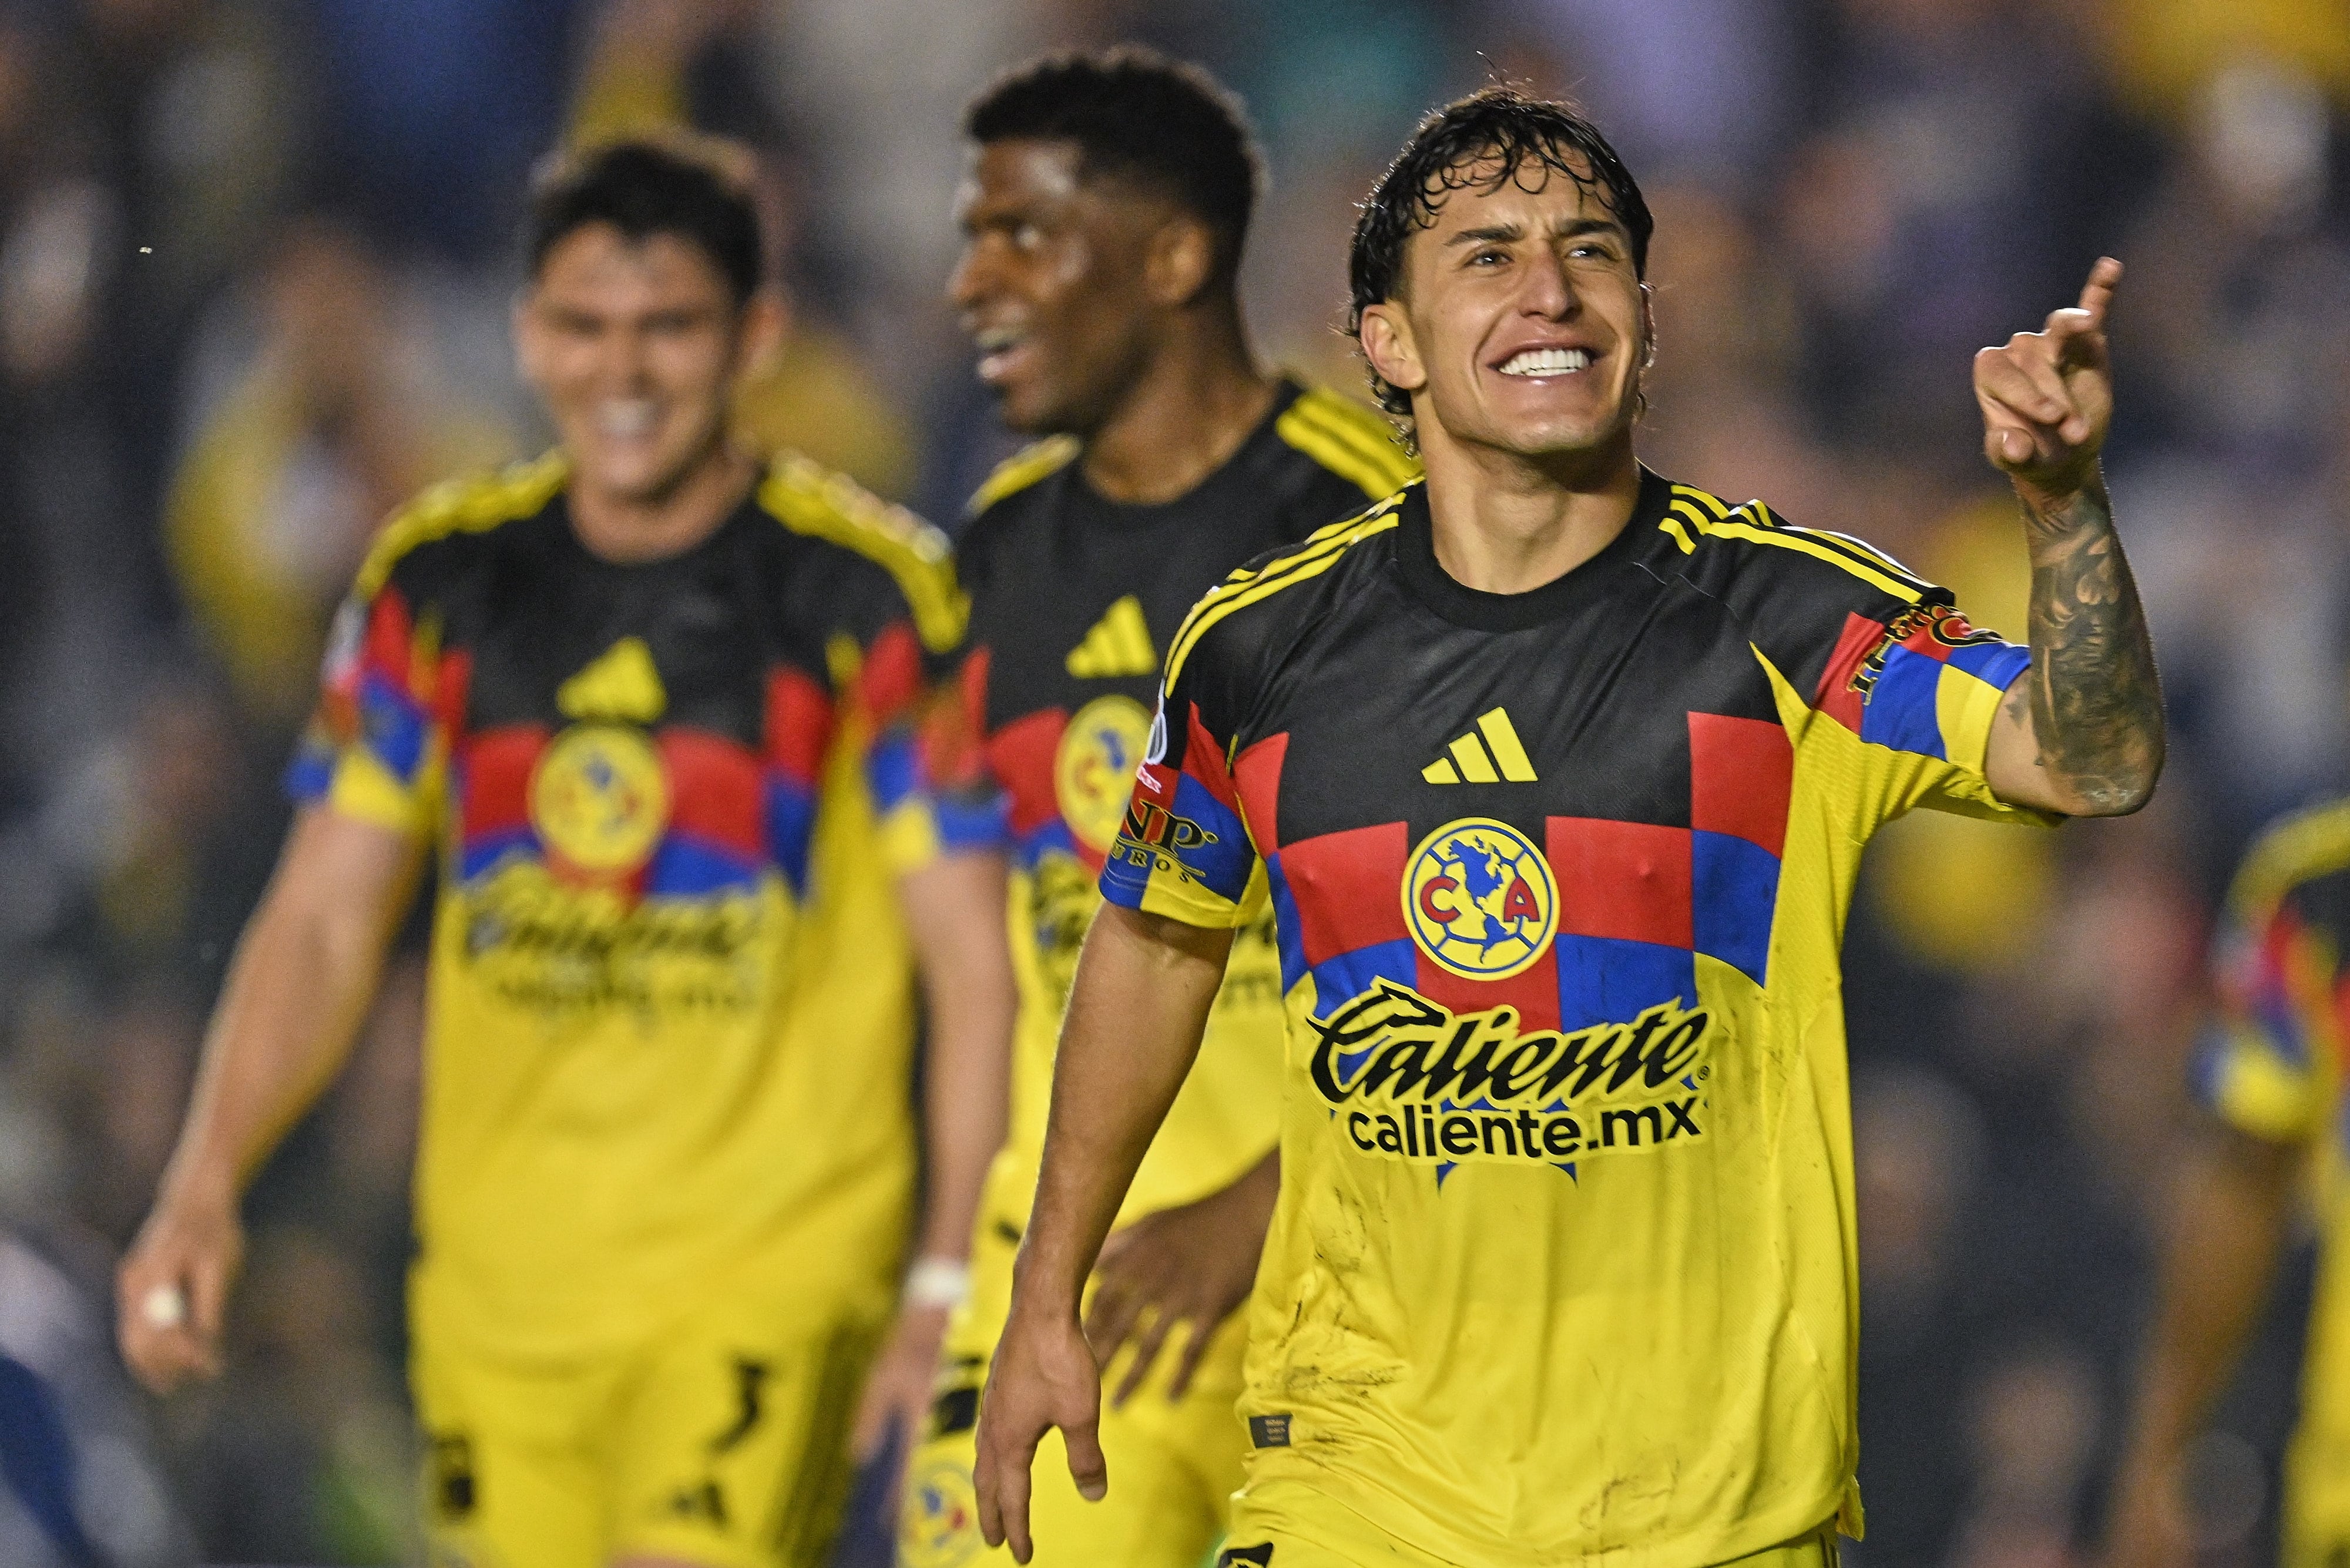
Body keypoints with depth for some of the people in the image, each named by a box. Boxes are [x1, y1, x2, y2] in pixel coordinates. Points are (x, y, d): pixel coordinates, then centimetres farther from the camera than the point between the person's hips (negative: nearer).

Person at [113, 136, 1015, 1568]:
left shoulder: (870, 592, -5)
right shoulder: (438, 582, 7)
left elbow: (975, 957, -5)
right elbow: (325, 922, 10)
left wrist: (954, 1270, -15)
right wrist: (207, 1183, -3)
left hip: (772, 1272, -5)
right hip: (499, 1280, 5)